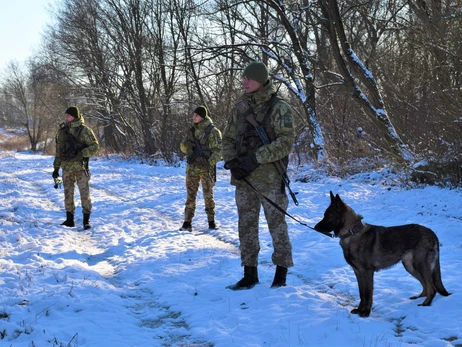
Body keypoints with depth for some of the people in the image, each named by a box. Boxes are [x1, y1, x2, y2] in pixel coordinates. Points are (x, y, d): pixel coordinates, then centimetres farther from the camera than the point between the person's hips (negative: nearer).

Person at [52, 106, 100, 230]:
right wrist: (56, 168, 15)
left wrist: (82, 153, -20)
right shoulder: (62, 131, 10)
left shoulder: (84, 130, -5)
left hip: (80, 166, -5)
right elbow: (59, 150, 16)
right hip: (67, 167, 5)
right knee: (68, 193, 8)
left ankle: (86, 220, 3)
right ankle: (69, 219, 17)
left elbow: (95, 146, -6)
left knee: (84, 192, -5)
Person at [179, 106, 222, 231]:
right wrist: (187, 144, -8)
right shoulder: (191, 130, 10)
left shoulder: (213, 131, -6)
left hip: (206, 168, -4)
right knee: (190, 195, 2)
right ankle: (187, 222, 4)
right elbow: (183, 147, 15)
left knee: (208, 195, 6)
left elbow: (218, 150, -9)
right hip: (192, 168, 4)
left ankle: (211, 221, 17)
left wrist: (210, 162, -22)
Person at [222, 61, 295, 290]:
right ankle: (250, 275, 18)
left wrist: (256, 158, -20)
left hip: (269, 176, -6)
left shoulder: (278, 108, -7)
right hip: (243, 177, 6)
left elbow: (286, 142, -14)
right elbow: (228, 137, 15)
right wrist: (231, 160, -4)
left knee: (276, 223, 1)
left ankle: (281, 275, 13)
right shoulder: (240, 107, 11)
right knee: (246, 225, 9)